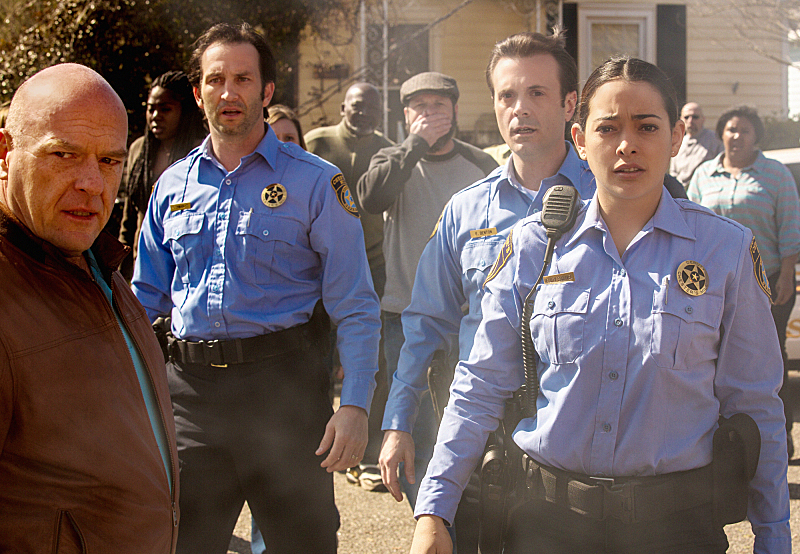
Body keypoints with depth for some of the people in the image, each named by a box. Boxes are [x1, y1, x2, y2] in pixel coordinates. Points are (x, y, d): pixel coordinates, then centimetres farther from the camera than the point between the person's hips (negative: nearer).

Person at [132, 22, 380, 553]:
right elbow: (147, 297, 16)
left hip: (285, 388, -3)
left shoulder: (315, 181, -3)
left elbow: (355, 309, -6)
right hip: (189, 390, 4)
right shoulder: (173, 186, 10)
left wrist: (355, 406, -15)